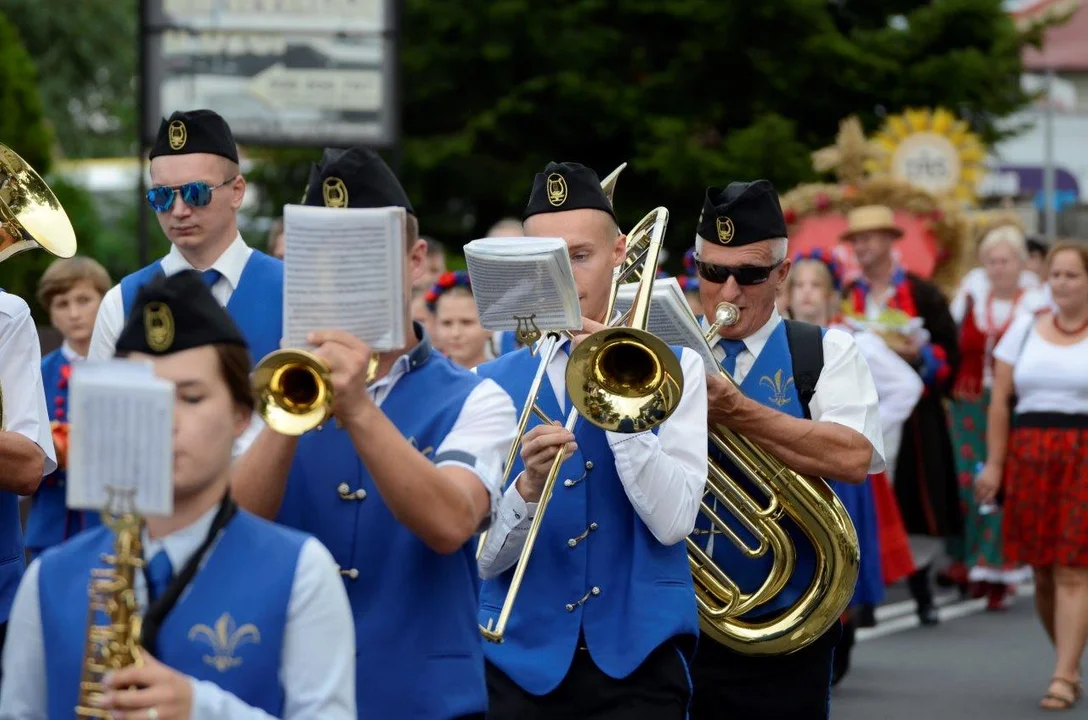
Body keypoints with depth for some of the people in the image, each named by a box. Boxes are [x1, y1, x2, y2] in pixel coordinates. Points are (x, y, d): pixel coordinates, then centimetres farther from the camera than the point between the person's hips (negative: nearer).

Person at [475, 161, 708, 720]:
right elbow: (482, 558, 0)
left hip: (637, 658, -1)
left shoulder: (672, 368, 3)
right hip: (523, 663, 1)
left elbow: (672, 521, -9)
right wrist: (527, 488, -19)